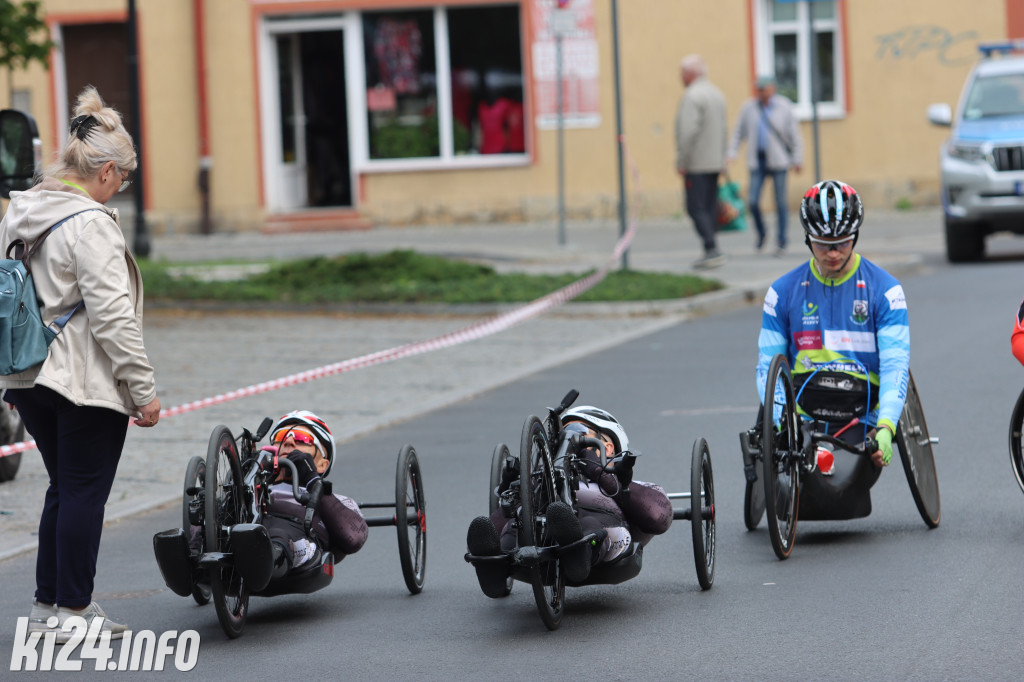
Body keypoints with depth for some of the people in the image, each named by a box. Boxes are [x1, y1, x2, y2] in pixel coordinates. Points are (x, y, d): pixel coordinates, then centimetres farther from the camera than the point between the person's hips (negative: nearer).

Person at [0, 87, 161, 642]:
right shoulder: (89, 223, -18)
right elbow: (111, 315, -20)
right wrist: (143, 389, -15)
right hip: (87, 382, -8)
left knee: (64, 487, 18)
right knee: (85, 491, 2)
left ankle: (46, 605, 21)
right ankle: (73, 610, 7)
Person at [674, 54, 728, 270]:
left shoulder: (693, 96, -14)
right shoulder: (716, 94, 15)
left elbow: (689, 131, -20)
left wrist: (681, 162, -15)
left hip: (697, 163, -9)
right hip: (715, 162, 9)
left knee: (696, 208, -9)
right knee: (710, 207, 10)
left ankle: (712, 250, -17)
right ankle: (712, 253, 9)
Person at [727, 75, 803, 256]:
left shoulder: (784, 108, -2)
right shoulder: (749, 108, 3)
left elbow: (795, 135, 1)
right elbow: (738, 133, 11)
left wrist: (797, 160, -3)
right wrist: (731, 154, 1)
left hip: (778, 161, -2)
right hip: (757, 161, 2)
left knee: (780, 203, -1)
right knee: (753, 202, -7)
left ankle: (782, 243, 7)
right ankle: (761, 233, 20)